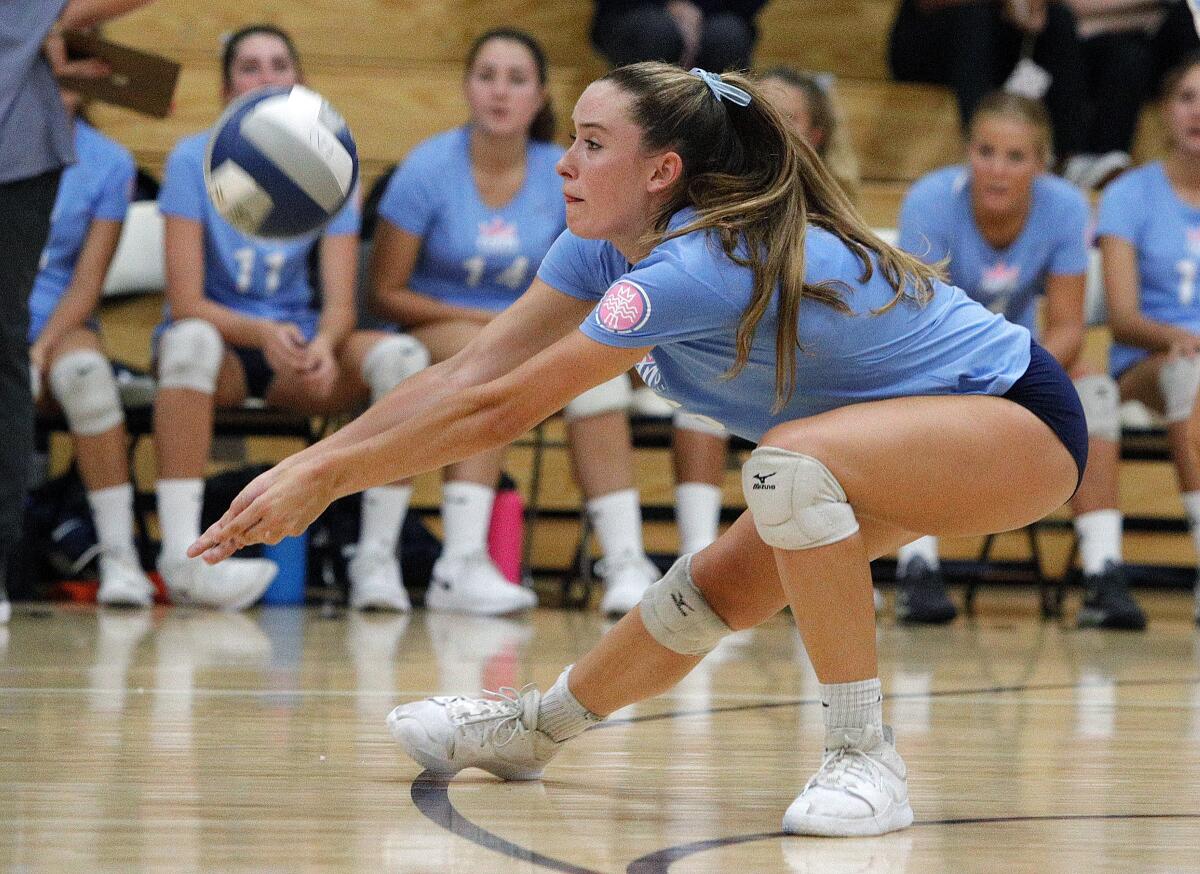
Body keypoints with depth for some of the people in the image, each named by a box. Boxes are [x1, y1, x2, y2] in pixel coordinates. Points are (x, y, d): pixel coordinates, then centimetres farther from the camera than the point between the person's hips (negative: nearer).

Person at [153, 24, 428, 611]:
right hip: (221, 339, -3)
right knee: (192, 342, -39)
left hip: (298, 346, 3)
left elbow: (340, 305, -8)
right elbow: (186, 302, -15)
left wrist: (323, 345, -33)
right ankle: (180, 554, -43)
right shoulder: (194, 161, -8)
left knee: (403, 355, -26)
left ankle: (377, 558, -25)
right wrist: (263, 334, -34)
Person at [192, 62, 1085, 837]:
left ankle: (865, 758, -26)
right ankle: (531, 729, 33)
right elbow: (470, 373, -2)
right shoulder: (605, 246, -4)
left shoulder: (695, 268, -30)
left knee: (791, 460, -33)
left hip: (1024, 426, -9)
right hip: (910, 425, 9)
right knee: (710, 590, 9)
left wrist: (326, 479, -20)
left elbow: (499, 412, -27)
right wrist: (303, 465, -9)